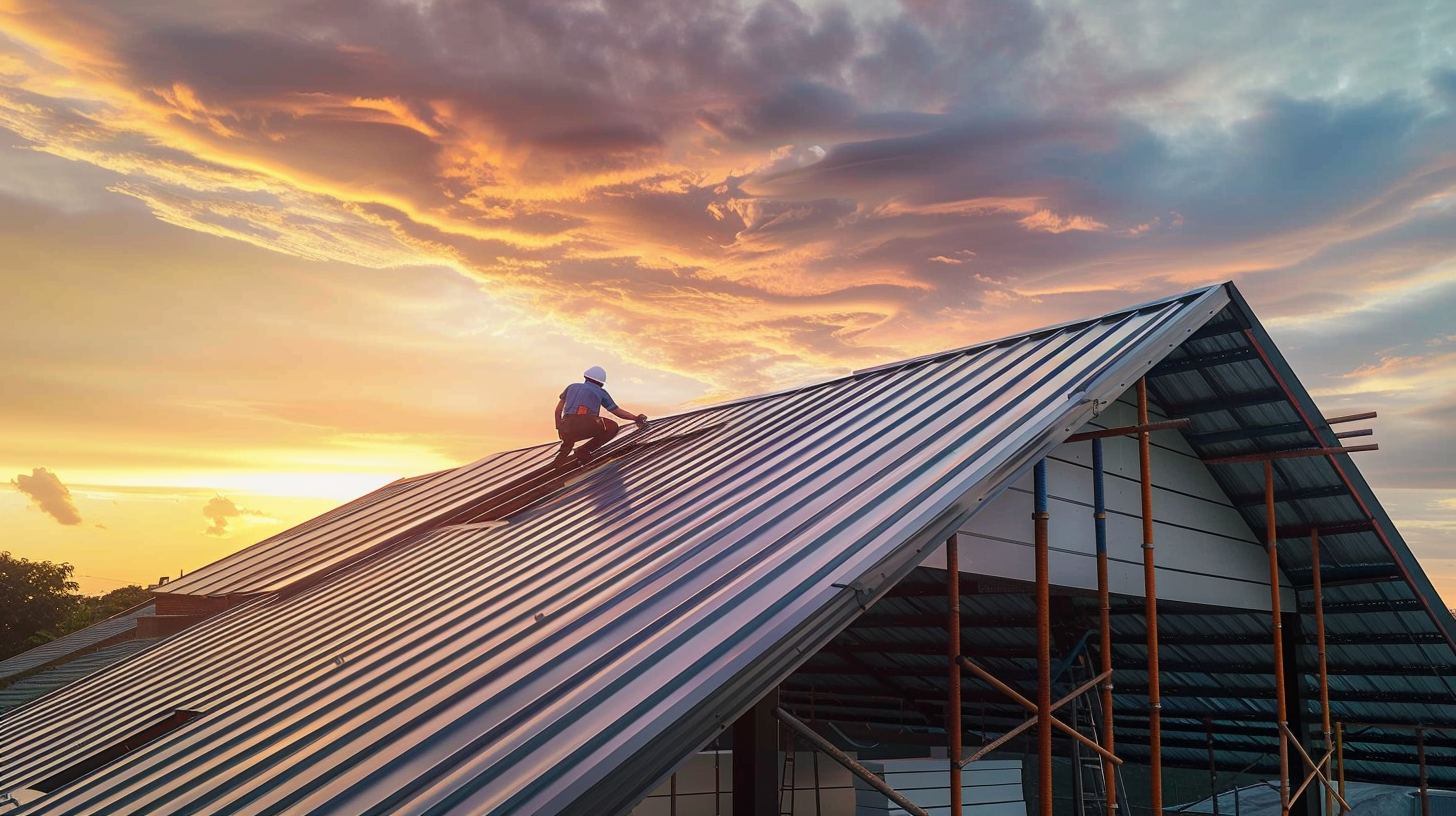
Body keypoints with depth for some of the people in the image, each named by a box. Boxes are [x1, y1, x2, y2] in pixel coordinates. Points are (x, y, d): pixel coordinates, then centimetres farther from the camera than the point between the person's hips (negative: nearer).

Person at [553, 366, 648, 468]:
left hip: (566, 428, 6)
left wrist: (559, 428, 35)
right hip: (586, 425, -6)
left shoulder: (572, 386, 29)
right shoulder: (600, 392, 21)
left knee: (568, 441, 42)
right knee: (612, 428, 21)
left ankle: (562, 455, 13)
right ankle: (584, 451, 8)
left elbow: (558, 409, 26)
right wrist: (636, 418, 36)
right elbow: (618, 411, 23)